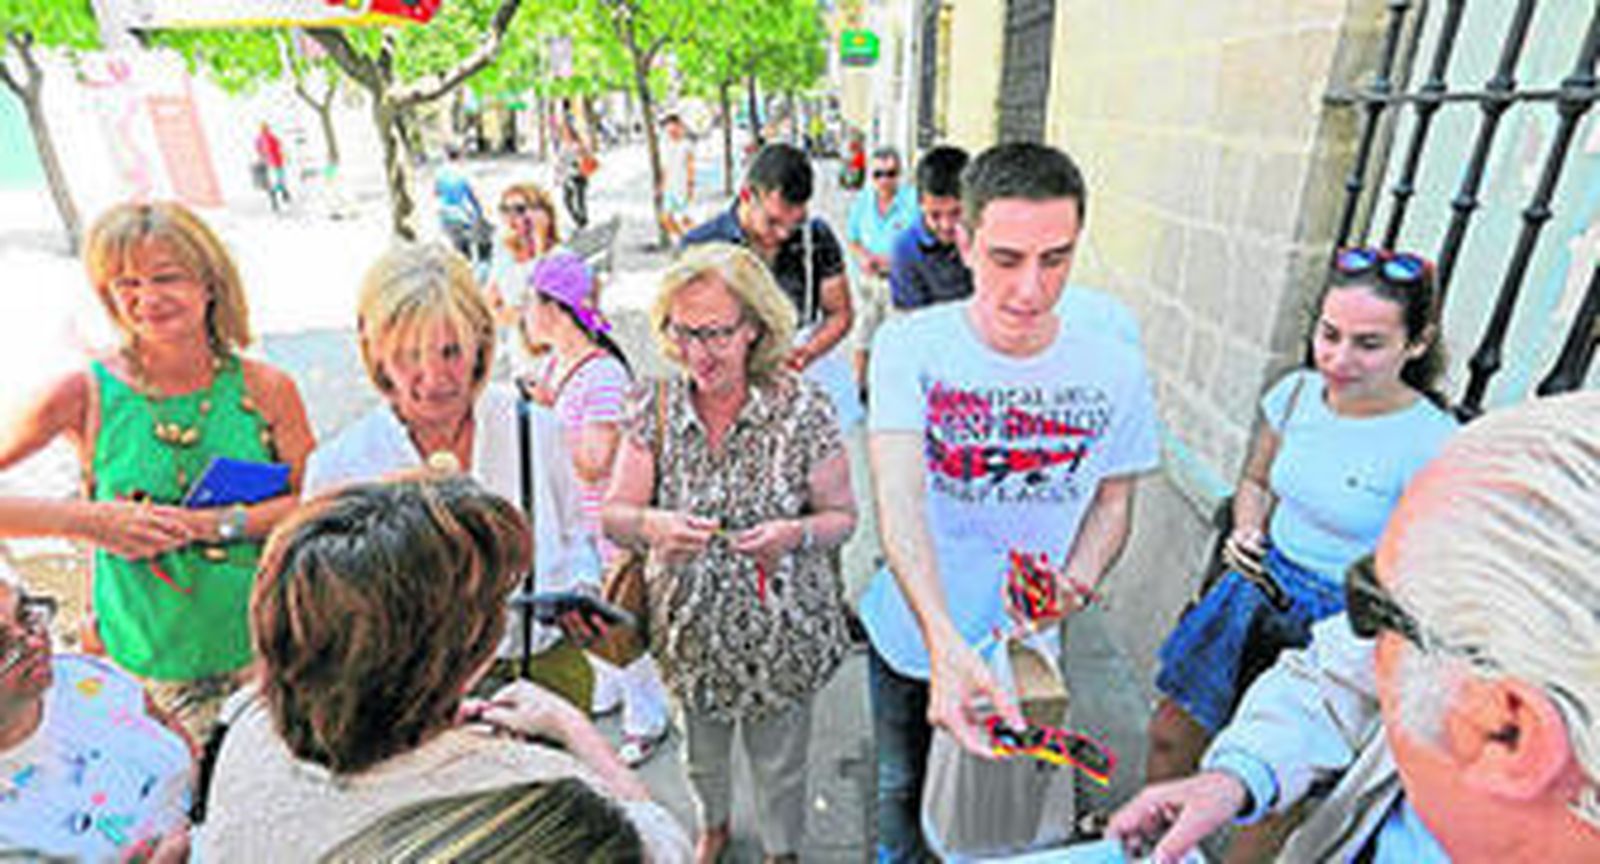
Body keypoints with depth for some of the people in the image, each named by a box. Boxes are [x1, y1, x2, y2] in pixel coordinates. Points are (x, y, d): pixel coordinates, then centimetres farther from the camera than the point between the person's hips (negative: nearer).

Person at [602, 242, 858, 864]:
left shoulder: (802, 408, -17)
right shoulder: (653, 410, -10)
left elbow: (842, 515, -10)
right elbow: (612, 514, -10)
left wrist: (795, 534, -31)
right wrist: (650, 524, -32)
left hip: (782, 631, -2)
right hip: (689, 626, 3)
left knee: (779, 762, 21)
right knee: (700, 751, 28)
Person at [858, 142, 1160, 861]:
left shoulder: (1114, 367, -12)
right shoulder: (909, 345, -19)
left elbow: (1113, 501, 1)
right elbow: (899, 497, -30)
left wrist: (1077, 581, -18)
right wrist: (946, 643, -43)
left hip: (1027, 642, 1)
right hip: (913, 634, 0)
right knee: (901, 786, 24)